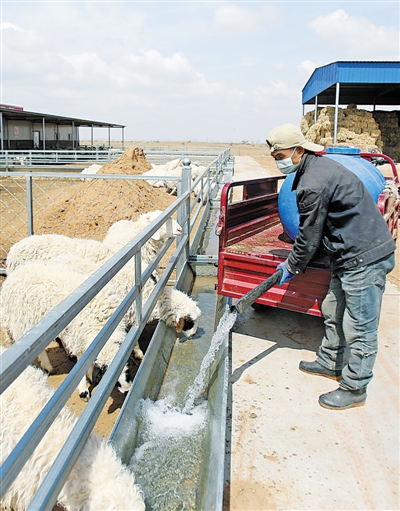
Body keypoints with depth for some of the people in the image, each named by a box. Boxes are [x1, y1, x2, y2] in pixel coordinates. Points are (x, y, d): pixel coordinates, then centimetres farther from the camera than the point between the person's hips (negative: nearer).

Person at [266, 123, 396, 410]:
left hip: (365, 257, -11)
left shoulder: (313, 183, -23)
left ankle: (354, 389, 14)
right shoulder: (318, 166, 11)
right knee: (333, 312, 22)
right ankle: (330, 363, 39)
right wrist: (297, 261, 19)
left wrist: (292, 267, 2)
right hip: (351, 255, 11)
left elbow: (309, 236, -14)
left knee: (359, 328, 1)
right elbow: (314, 228, 17)